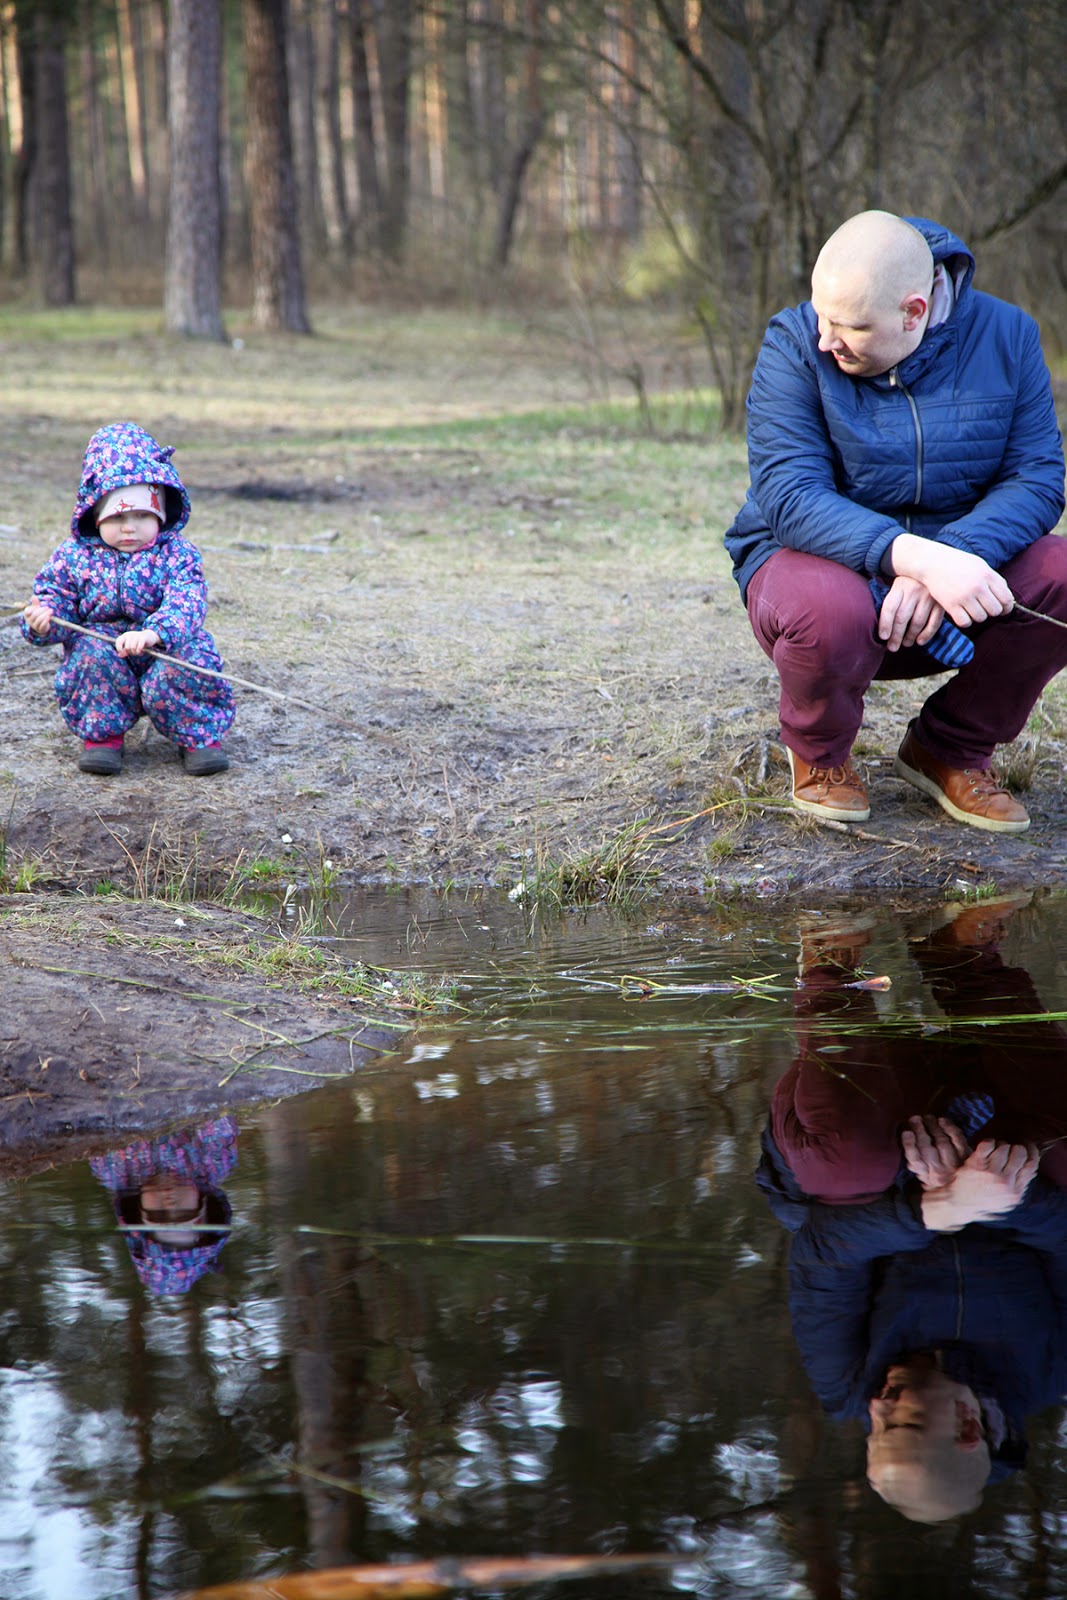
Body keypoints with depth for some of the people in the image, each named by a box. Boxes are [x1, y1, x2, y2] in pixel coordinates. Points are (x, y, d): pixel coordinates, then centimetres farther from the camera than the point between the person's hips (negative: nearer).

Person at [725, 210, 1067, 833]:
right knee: (830, 612, -39)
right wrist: (919, 557, -41)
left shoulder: (1005, 336, -8)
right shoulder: (796, 346, -16)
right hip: (820, 557, -3)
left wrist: (951, 556, -33)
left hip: (957, 558, 3)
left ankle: (952, 750, 1)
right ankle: (819, 753, -1)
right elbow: (790, 497, -26)